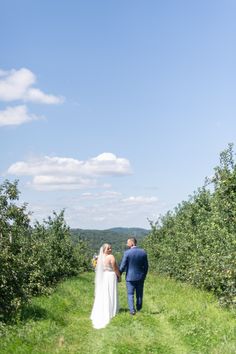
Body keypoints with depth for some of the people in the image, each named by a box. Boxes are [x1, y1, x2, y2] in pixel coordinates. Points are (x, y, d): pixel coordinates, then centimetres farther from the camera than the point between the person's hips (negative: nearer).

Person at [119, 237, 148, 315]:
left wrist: (119, 274, 3)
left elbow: (122, 266, -11)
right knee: (139, 295, 14)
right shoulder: (143, 252, -2)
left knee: (130, 294, 7)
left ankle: (132, 310, 0)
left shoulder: (127, 253, -14)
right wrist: (144, 275, 15)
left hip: (130, 277, -3)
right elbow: (146, 266, 3)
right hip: (140, 277, 3)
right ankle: (139, 310, 21)